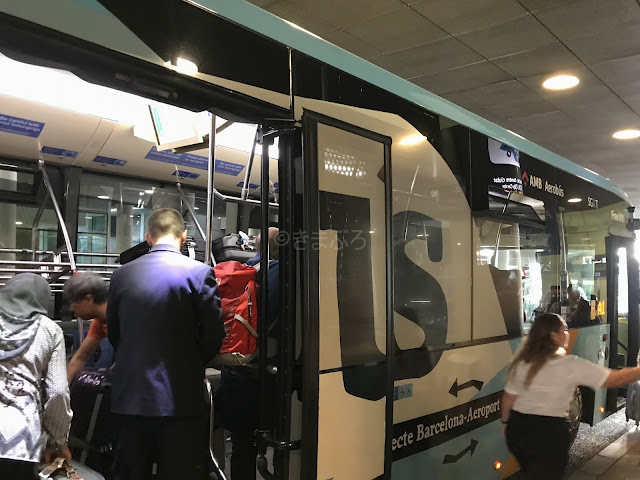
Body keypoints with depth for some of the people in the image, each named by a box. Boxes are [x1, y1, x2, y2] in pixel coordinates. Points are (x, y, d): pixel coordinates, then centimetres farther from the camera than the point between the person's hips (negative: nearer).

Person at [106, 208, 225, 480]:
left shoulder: (122, 274, 2)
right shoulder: (199, 273, -9)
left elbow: (113, 333, 10)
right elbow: (214, 333, -8)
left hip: (130, 395, 4)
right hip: (180, 397, -3)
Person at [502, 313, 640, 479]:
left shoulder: (521, 362, -1)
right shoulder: (570, 365, -15)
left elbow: (509, 397, 5)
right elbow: (617, 379, -12)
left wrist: (506, 422, 20)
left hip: (518, 428, 5)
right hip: (549, 434, -5)